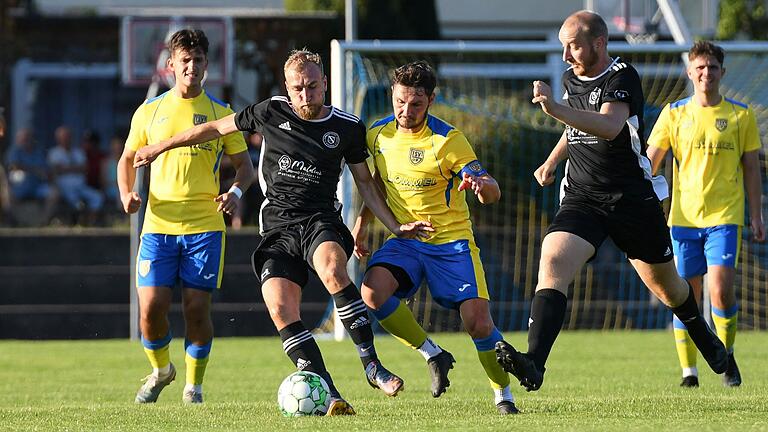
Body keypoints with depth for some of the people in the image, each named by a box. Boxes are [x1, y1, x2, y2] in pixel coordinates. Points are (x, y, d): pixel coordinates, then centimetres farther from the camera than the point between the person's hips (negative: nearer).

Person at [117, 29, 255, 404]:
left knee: (197, 307, -4)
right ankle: (161, 369, 21)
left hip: (205, 225, -1)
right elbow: (128, 159, 17)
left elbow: (244, 165, 9)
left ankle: (194, 385, 12)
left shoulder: (220, 113, 5)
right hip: (159, 224, 1)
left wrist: (235, 192, -11)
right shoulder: (150, 111, 8)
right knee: (152, 307, -6)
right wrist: (126, 193, -2)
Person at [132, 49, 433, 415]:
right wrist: (160, 147, 25)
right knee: (281, 310, -22)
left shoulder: (347, 127, 8)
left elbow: (364, 183, 20)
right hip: (278, 228, 1)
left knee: (332, 270, -36)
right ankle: (329, 395, -24)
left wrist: (396, 227, 10)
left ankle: (373, 367, -33)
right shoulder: (271, 113, 7)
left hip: (321, 221, -1)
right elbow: (217, 128, 20)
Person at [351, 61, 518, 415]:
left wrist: (482, 184, -40)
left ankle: (503, 395, 9)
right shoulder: (379, 134, 1)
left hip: (452, 241, -4)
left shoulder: (448, 140, -14)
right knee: (372, 292, -26)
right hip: (404, 240, 4)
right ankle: (433, 355, -5)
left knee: (479, 323, -15)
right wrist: (362, 223, 17)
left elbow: (492, 194, -17)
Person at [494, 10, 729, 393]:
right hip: (581, 199, 4)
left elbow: (610, 126, -36)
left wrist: (556, 111, -48)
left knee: (665, 286, 14)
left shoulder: (622, 77, -15)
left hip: (634, 199, -4)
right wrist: (552, 161, 26)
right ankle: (533, 364, -38)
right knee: (552, 263, -24)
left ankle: (705, 339, 47)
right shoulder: (570, 79, 7)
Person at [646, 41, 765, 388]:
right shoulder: (674, 114, 5)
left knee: (721, 290, -15)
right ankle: (688, 371, 10)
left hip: (725, 216, -1)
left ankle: (727, 355, 8)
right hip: (684, 216, 1)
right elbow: (651, 161, 5)